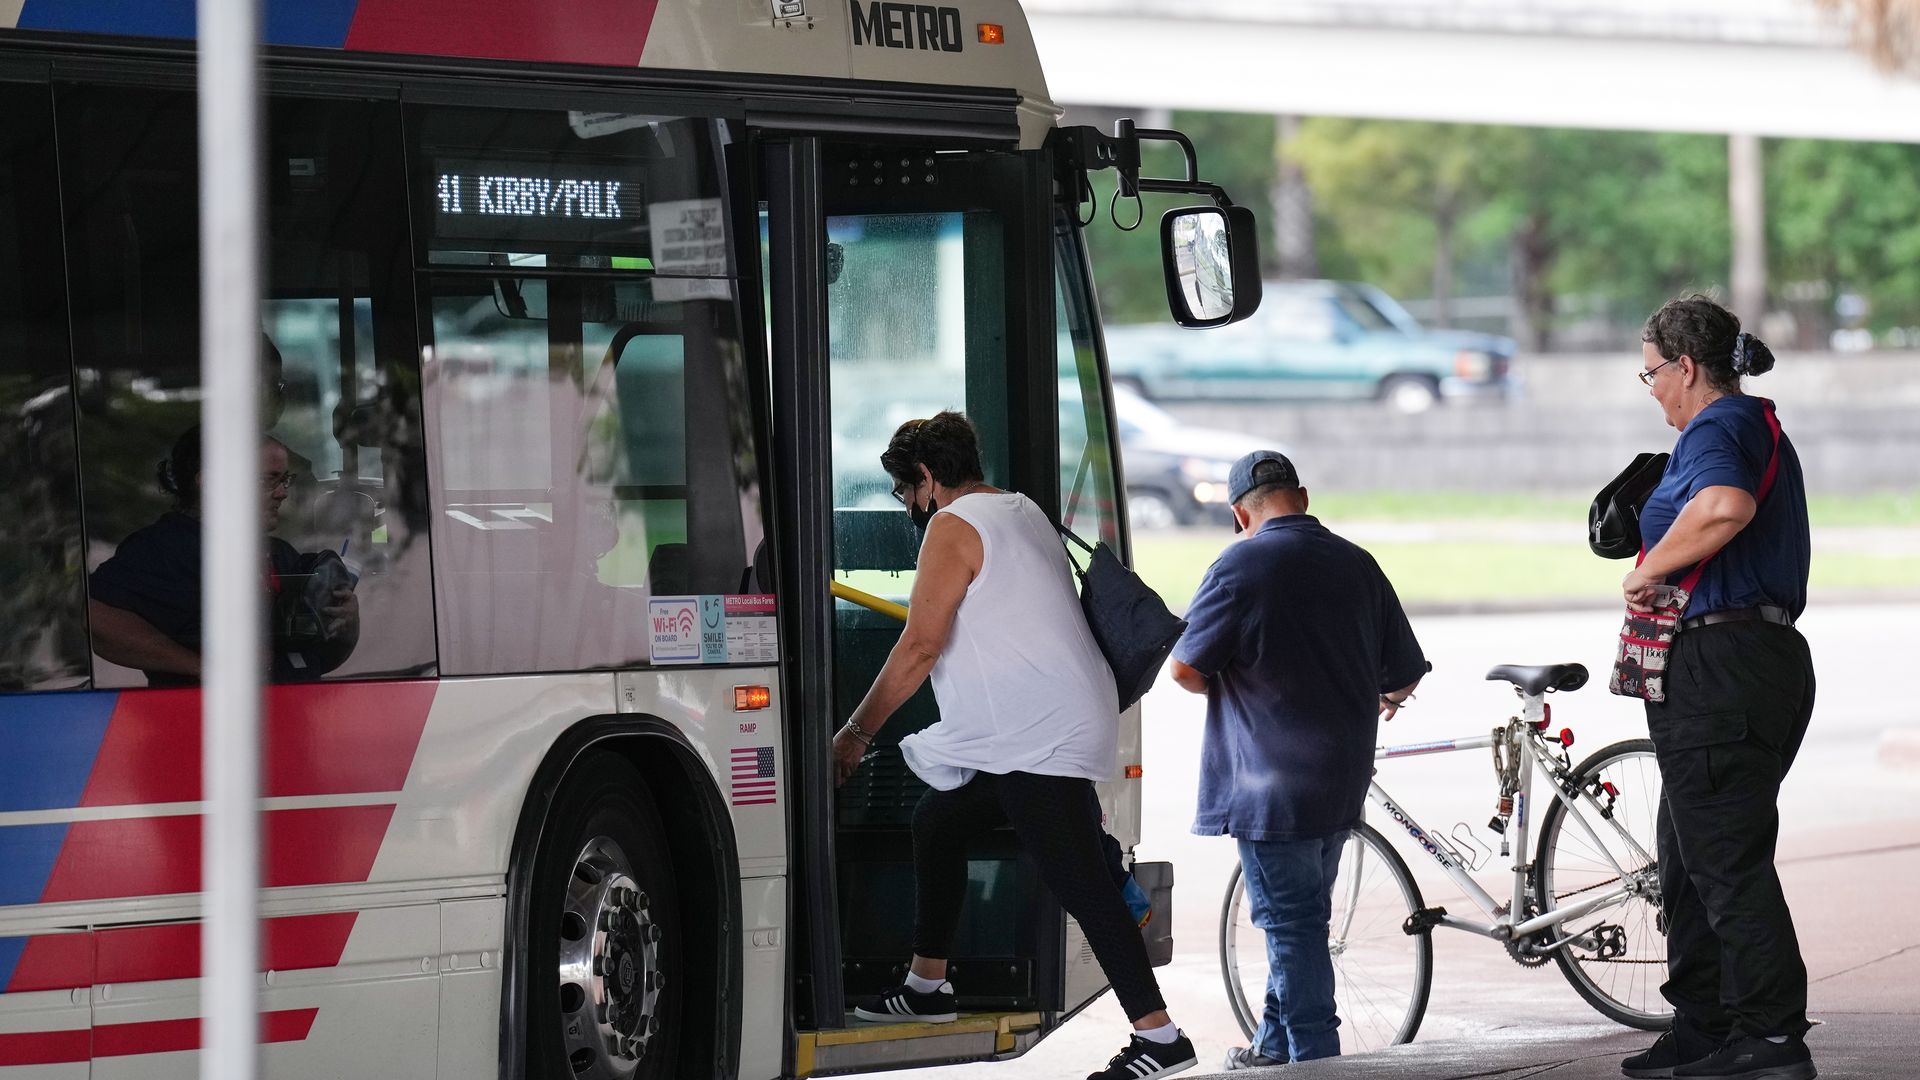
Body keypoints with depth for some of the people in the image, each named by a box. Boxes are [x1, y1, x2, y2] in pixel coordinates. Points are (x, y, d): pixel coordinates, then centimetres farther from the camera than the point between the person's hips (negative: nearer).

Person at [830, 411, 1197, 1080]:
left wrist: (857, 733, -8)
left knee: (1080, 881, -14)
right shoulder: (1022, 511, 20)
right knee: (936, 823, 21)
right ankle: (926, 988, 28)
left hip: (1041, 741, -11)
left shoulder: (953, 527, -9)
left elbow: (922, 645, -14)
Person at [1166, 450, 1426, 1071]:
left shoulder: (1242, 566, -12)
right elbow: (1406, 674, 11)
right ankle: (1275, 1048, 27)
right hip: (1342, 782, 6)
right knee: (1301, 920, 17)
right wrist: (1378, 700, 34)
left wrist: (1228, 686, 10)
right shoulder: (1358, 566, 5)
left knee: (1291, 922, -2)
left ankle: (1314, 1058, -4)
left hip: (1272, 783, -6)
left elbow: (1186, 670, -12)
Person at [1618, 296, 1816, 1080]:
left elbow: (1725, 507, -34)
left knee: (1726, 858, -9)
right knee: (1690, 856, 17)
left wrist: (1650, 569, -21)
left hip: (1718, 665, -11)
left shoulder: (1717, 429, -13)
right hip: (1772, 654, 11)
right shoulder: (1763, 428, 21)